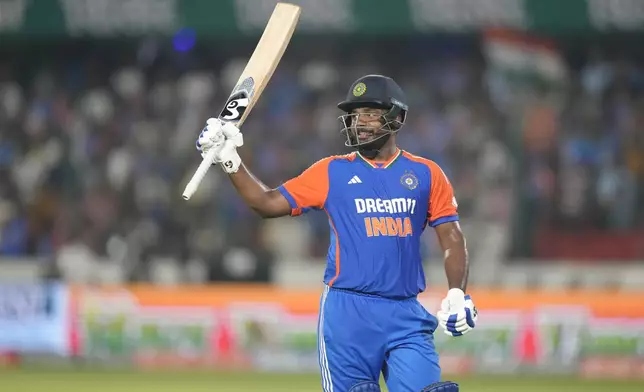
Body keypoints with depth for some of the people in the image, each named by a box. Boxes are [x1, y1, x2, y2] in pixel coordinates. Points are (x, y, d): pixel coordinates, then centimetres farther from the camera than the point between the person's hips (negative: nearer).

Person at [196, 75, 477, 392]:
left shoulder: (426, 174, 9)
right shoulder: (331, 172, 8)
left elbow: (452, 239, 7)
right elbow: (267, 203, 7)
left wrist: (458, 294, -7)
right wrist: (229, 160, -2)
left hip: (406, 315, 1)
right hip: (347, 313, -1)